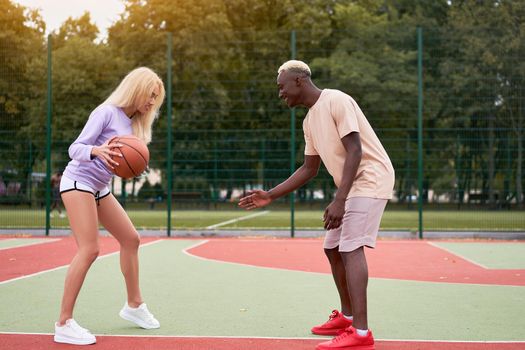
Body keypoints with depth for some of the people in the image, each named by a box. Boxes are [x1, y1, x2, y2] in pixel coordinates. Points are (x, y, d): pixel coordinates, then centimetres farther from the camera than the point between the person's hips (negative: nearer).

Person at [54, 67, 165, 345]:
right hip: (78, 181, -9)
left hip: (100, 188, 9)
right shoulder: (107, 112, -14)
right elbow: (75, 148, -18)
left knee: (131, 239, 11)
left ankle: (134, 305, 26)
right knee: (89, 249, -18)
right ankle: (64, 324, -14)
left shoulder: (134, 122, 8)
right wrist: (96, 151, -39)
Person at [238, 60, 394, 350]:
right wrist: (270, 196, 12)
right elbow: (309, 169, 17)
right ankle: (347, 316, 25)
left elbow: (354, 151, -22)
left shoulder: (336, 101, -15)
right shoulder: (309, 121, 12)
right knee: (333, 248, 12)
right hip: (351, 185, 10)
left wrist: (338, 200, -29)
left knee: (350, 248, -18)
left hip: (370, 178, -10)